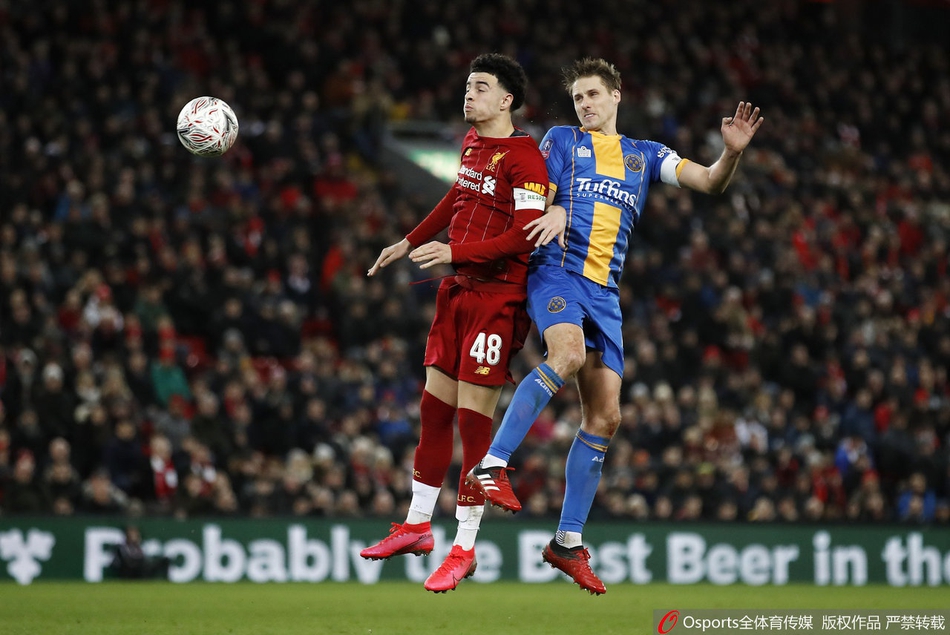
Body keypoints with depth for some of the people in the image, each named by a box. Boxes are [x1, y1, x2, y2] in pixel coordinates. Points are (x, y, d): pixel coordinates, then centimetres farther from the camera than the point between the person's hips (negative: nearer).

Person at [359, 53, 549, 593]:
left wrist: (455, 253, -26)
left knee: (473, 417, -7)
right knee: (435, 407, 12)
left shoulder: (524, 158, -14)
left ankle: (464, 549, 0)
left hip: (498, 296, -8)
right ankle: (417, 526, 23)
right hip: (458, 290, 8)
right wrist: (410, 243, 36)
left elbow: (526, 234, -22)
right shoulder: (472, 143, 13)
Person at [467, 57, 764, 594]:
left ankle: (569, 542, 6)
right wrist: (553, 212, -17)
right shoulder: (562, 140, 13)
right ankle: (491, 466, -38)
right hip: (557, 272, -4)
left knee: (606, 414, -1)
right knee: (569, 352, -36)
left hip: (605, 292, 4)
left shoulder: (645, 155, 20)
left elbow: (711, 183, 12)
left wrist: (733, 151, -9)